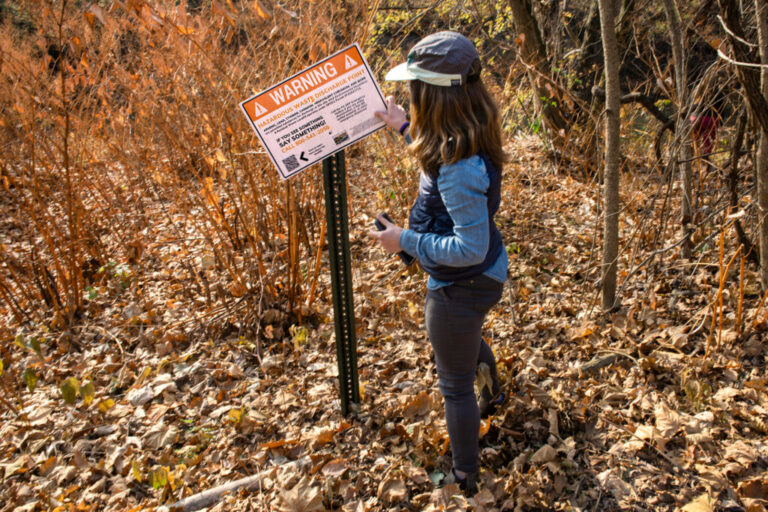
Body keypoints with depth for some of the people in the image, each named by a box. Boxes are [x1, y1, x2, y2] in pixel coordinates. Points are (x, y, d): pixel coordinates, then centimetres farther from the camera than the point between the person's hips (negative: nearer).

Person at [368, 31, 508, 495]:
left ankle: (465, 479, 37)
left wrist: (405, 240, -24)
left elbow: (470, 248, -33)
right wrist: (406, 129, 16)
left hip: (461, 287, -9)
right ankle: (492, 395, 69)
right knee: (470, 341, 39)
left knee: (456, 385, 13)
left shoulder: (458, 166, -35)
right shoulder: (470, 139, -5)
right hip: (486, 276, 9)